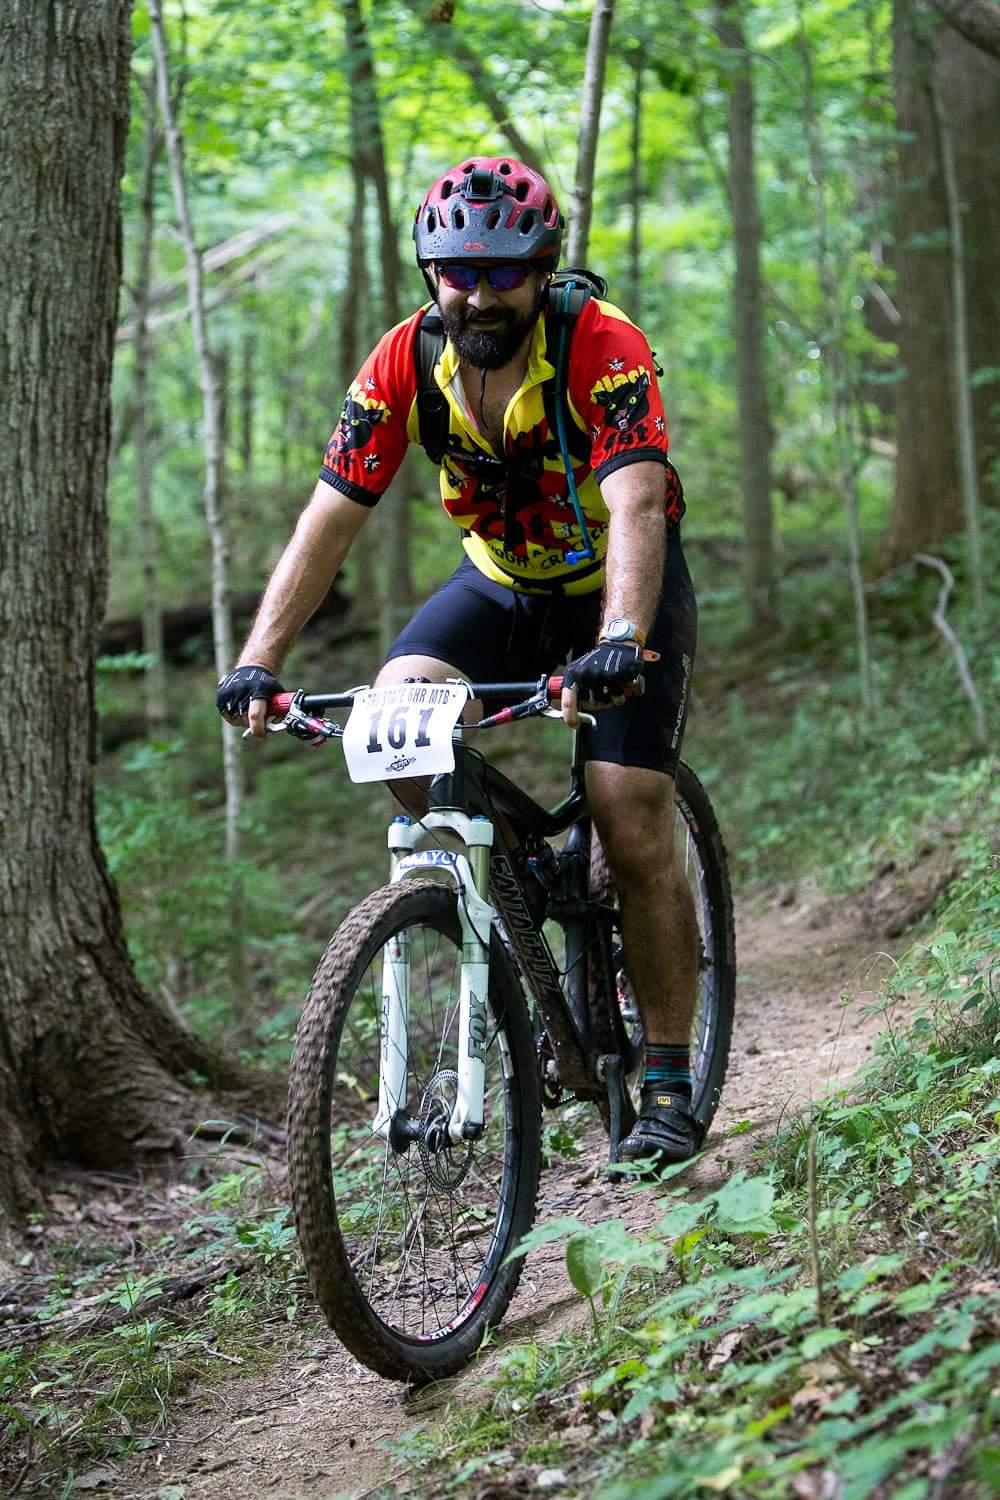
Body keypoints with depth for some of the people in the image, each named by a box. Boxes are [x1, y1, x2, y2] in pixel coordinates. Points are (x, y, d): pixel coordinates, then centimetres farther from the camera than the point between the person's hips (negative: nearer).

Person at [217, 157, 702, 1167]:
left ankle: (670, 1087, 1)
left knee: (634, 839, -12)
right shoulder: (406, 362, -16)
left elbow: (636, 506, -40)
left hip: (619, 585, -4)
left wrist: (619, 641, -57)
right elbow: (329, 518, -18)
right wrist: (257, 661, -29)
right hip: (501, 581, 4)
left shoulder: (604, 349, -27)